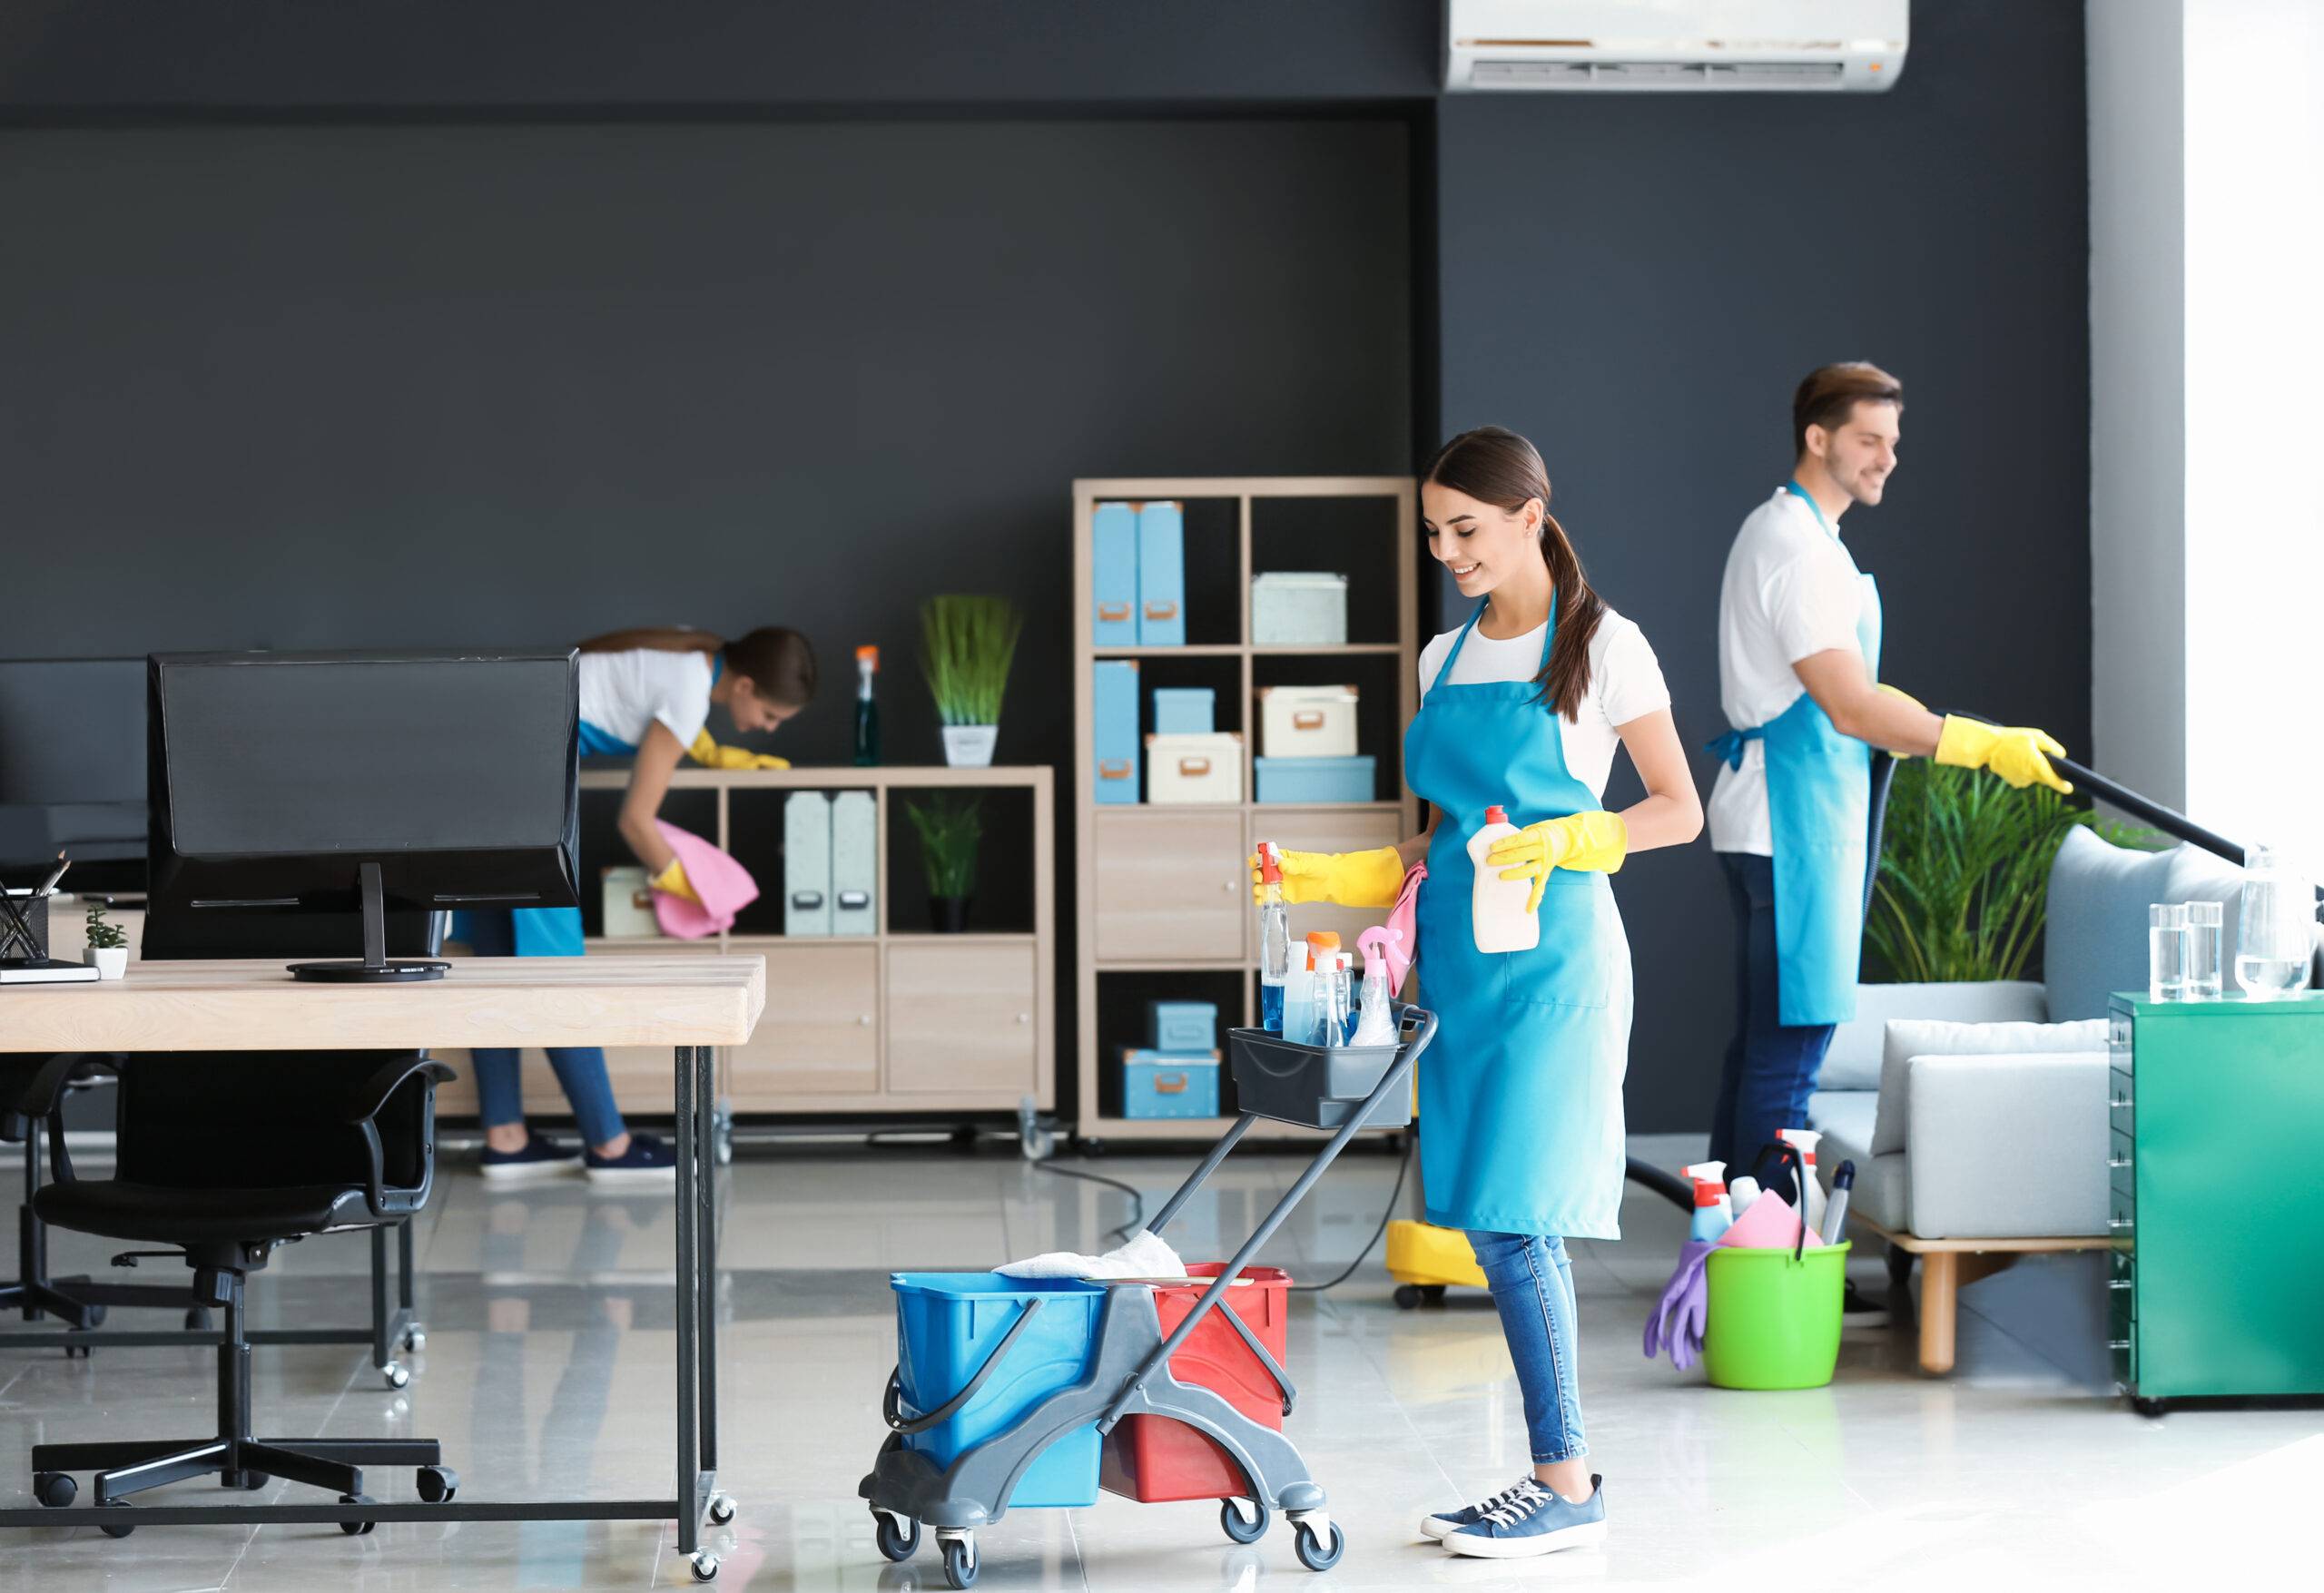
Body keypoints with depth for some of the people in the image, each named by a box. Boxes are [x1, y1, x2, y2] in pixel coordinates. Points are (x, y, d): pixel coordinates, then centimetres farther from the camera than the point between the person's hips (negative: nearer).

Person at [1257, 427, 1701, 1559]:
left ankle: (1566, 1486, -5)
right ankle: (1560, 1475, 11)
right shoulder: (1445, 659, 15)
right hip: (1456, 962, 7)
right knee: (1494, 1229, 4)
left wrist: (1566, 841, -18)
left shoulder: (1601, 646, -3)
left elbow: (1679, 808, -3)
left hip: (1548, 961, -6)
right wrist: (1318, 878, 10)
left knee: (1511, 1221, -12)